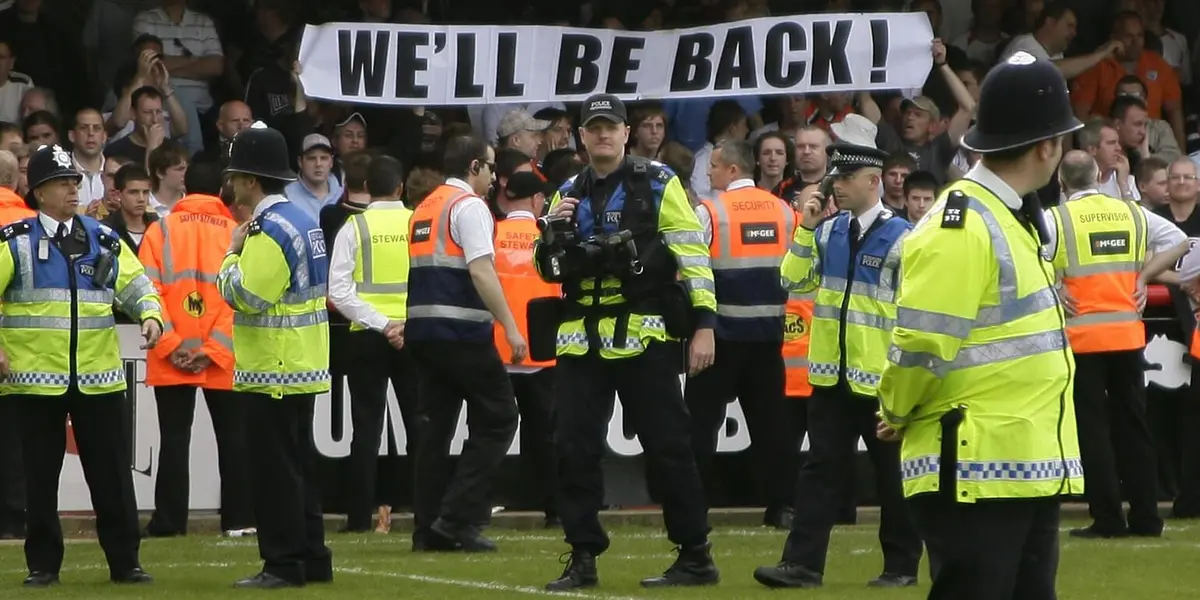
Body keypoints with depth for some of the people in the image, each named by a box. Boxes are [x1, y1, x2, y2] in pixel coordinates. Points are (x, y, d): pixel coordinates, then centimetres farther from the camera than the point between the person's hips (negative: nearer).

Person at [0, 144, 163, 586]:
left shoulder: (103, 240, 8)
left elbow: (136, 284, 14)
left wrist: (151, 315, -6)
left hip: (98, 378, 3)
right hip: (36, 378, -3)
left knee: (112, 475, 4)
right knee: (41, 477, 4)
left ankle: (124, 562, 10)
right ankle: (42, 564, 12)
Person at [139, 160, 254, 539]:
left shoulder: (161, 231, 2)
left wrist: (170, 345, -7)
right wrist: (215, 349, -8)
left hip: (170, 361, 0)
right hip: (225, 362, 0)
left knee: (174, 438, 4)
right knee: (233, 437, 9)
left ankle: (169, 520, 2)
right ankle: (239, 518, 8)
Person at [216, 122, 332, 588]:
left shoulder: (269, 229, -17)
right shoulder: (301, 221, 14)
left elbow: (246, 295, -22)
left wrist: (232, 254, -8)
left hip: (273, 373, -10)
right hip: (302, 369, 10)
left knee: (275, 468, -6)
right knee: (299, 464, 14)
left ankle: (283, 563, -4)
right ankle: (311, 558, 18)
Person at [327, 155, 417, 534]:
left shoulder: (353, 228, -2)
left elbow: (339, 290, -9)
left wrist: (381, 325, -10)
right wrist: (405, 323, -6)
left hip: (366, 335, 0)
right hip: (415, 334, 0)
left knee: (367, 427, 3)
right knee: (419, 424, 7)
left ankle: (360, 515, -1)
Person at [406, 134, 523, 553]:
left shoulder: (424, 209, 18)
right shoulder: (469, 206, -7)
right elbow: (481, 271, -17)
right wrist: (510, 327, -17)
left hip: (422, 329, 8)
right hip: (462, 331, -8)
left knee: (433, 425, 9)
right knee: (497, 417, -1)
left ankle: (428, 529, 7)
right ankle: (458, 517, -8)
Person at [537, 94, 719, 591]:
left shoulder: (657, 184, -1)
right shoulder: (570, 195, 14)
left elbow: (692, 253, -5)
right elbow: (547, 270, 17)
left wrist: (703, 324, -12)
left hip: (644, 336, -5)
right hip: (583, 339, 5)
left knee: (668, 447, -3)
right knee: (574, 448, 1)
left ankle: (696, 557, 4)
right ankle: (583, 559, 9)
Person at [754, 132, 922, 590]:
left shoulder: (900, 238, -9)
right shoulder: (828, 232, 9)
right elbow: (794, 281, 7)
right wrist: (805, 230, -2)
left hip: (881, 377, -5)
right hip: (832, 375, 5)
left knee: (892, 474, 6)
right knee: (821, 470, 2)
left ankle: (901, 565, 15)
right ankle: (803, 562, -1)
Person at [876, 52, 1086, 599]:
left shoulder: (1013, 219, 16)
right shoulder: (960, 227, -16)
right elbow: (920, 348, -18)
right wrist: (899, 416, -2)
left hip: (1028, 471, 10)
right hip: (973, 476, -10)